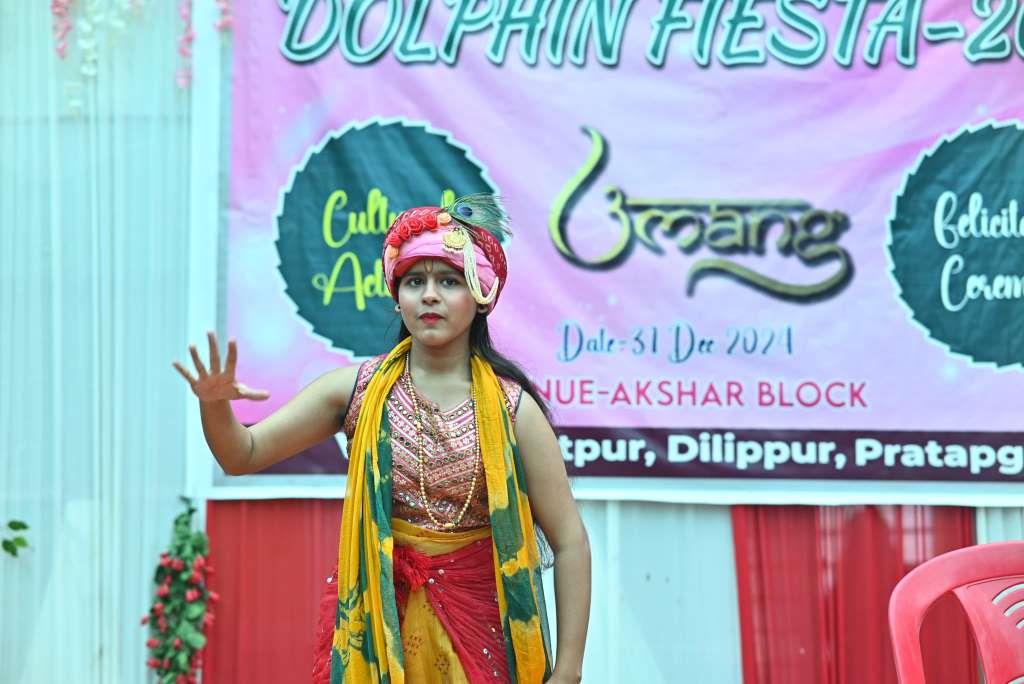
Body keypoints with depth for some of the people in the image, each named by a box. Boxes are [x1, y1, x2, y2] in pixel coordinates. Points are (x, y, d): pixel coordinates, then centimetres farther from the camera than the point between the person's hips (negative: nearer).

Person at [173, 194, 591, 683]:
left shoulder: (511, 407, -8)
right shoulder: (356, 389, -2)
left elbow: (569, 541, -6)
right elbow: (244, 455, 0)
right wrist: (214, 404, -23)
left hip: (476, 625, -1)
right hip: (374, 619, 2)